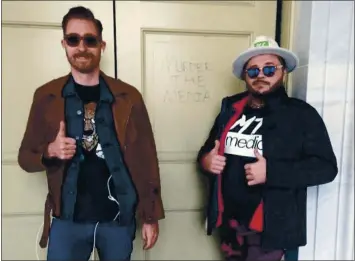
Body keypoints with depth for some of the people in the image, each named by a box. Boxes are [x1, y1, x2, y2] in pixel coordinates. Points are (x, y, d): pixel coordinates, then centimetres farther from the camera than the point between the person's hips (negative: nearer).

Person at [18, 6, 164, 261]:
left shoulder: (129, 96, -3)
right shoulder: (46, 96, 0)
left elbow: (146, 158, -2)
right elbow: (25, 156, 6)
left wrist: (151, 216, -2)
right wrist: (50, 151, -17)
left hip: (119, 218, 1)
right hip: (67, 220, 0)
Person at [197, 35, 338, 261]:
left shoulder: (302, 114, -7)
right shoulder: (230, 108, 5)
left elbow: (326, 167, -11)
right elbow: (208, 149, 13)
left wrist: (271, 172, -24)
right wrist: (206, 160, -11)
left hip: (269, 227, -4)